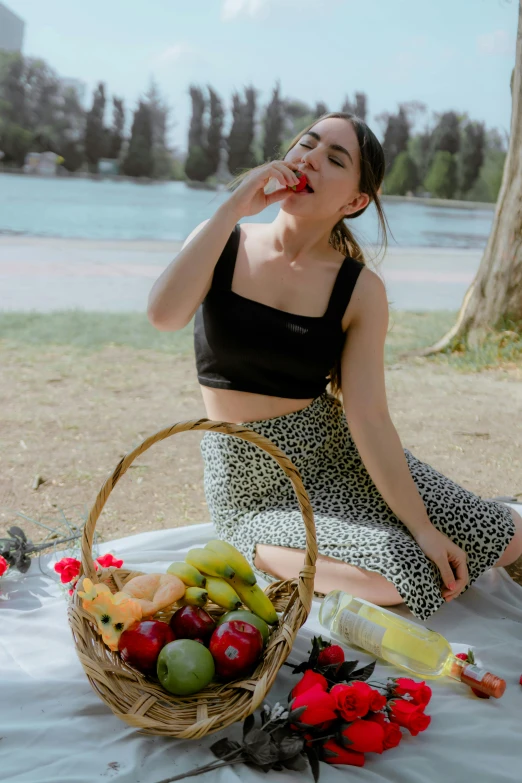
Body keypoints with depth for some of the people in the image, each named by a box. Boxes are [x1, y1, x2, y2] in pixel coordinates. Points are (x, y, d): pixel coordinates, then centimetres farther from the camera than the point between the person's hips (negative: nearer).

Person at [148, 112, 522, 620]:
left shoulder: (360, 292, -7)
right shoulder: (223, 243, -6)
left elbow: (369, 417, -11)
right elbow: (164, 315, -27)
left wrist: (422, 526, -18)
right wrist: (233, 207, -24)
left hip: (335, 453, 3)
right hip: (255, 486, -2)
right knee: (402, 571, -24)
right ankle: (264, 555, 4)